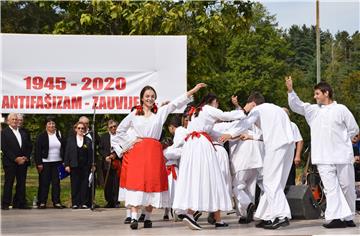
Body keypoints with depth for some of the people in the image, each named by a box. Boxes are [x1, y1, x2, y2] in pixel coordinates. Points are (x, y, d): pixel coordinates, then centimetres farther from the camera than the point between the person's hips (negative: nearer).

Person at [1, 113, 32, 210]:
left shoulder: (23, 133, 16)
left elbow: (29, 146, 14)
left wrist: (26, 157, -3)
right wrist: (15, 159, -14)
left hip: (23, 162, 5)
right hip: (10, 163, -5)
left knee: (21, 183, 5)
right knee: (8, 183, -3)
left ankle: (20, 203, 9)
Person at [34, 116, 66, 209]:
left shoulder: (59, 135, 9)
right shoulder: (41, 136, -1)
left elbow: (63, 148, 11)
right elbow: (37, 151, -4)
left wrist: (64, 161, 4)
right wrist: (39, 163, -10)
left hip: (57, 163, 3)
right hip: (45, 163, -3)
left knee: (56, 183, 4)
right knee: (44, 183, -1)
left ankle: (56, 202, 8)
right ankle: (42, 202, 4)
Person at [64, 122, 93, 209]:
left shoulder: (88, 140, 8)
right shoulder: (70, 139, 7)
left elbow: (90, 154, 7)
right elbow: (67, 153, 5)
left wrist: (91, 165, 0)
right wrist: (67, 165, -3)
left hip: (85, 166, 0)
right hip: (74, 166, 0)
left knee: (84, 184, -1)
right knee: (75, 185, 1)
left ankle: (83, 203, 5)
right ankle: (75, 203, 6)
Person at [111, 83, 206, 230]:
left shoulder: (161, 112, 11)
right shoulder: (134, 114, 12)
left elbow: (177, 103, 2)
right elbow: (120, 130, 21)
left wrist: (194, 90, -7)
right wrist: (131, 141, 7)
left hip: (154, 151, 1)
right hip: (137, 151, -1)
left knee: (152, 182, -1)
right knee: (136, 181, -9)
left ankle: (147, 217, 6)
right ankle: (134, 217, -14)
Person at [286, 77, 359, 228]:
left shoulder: (340, 109, 2)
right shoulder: (313, 110, 11)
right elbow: (296, 105, 8)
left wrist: (339, 141, 2)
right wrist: (290, 90, -6)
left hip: (342, 156, -2)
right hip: (323, 158, 2)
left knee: (347, 187, 6)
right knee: (330, 187, -6)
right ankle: (336, 217, -11)